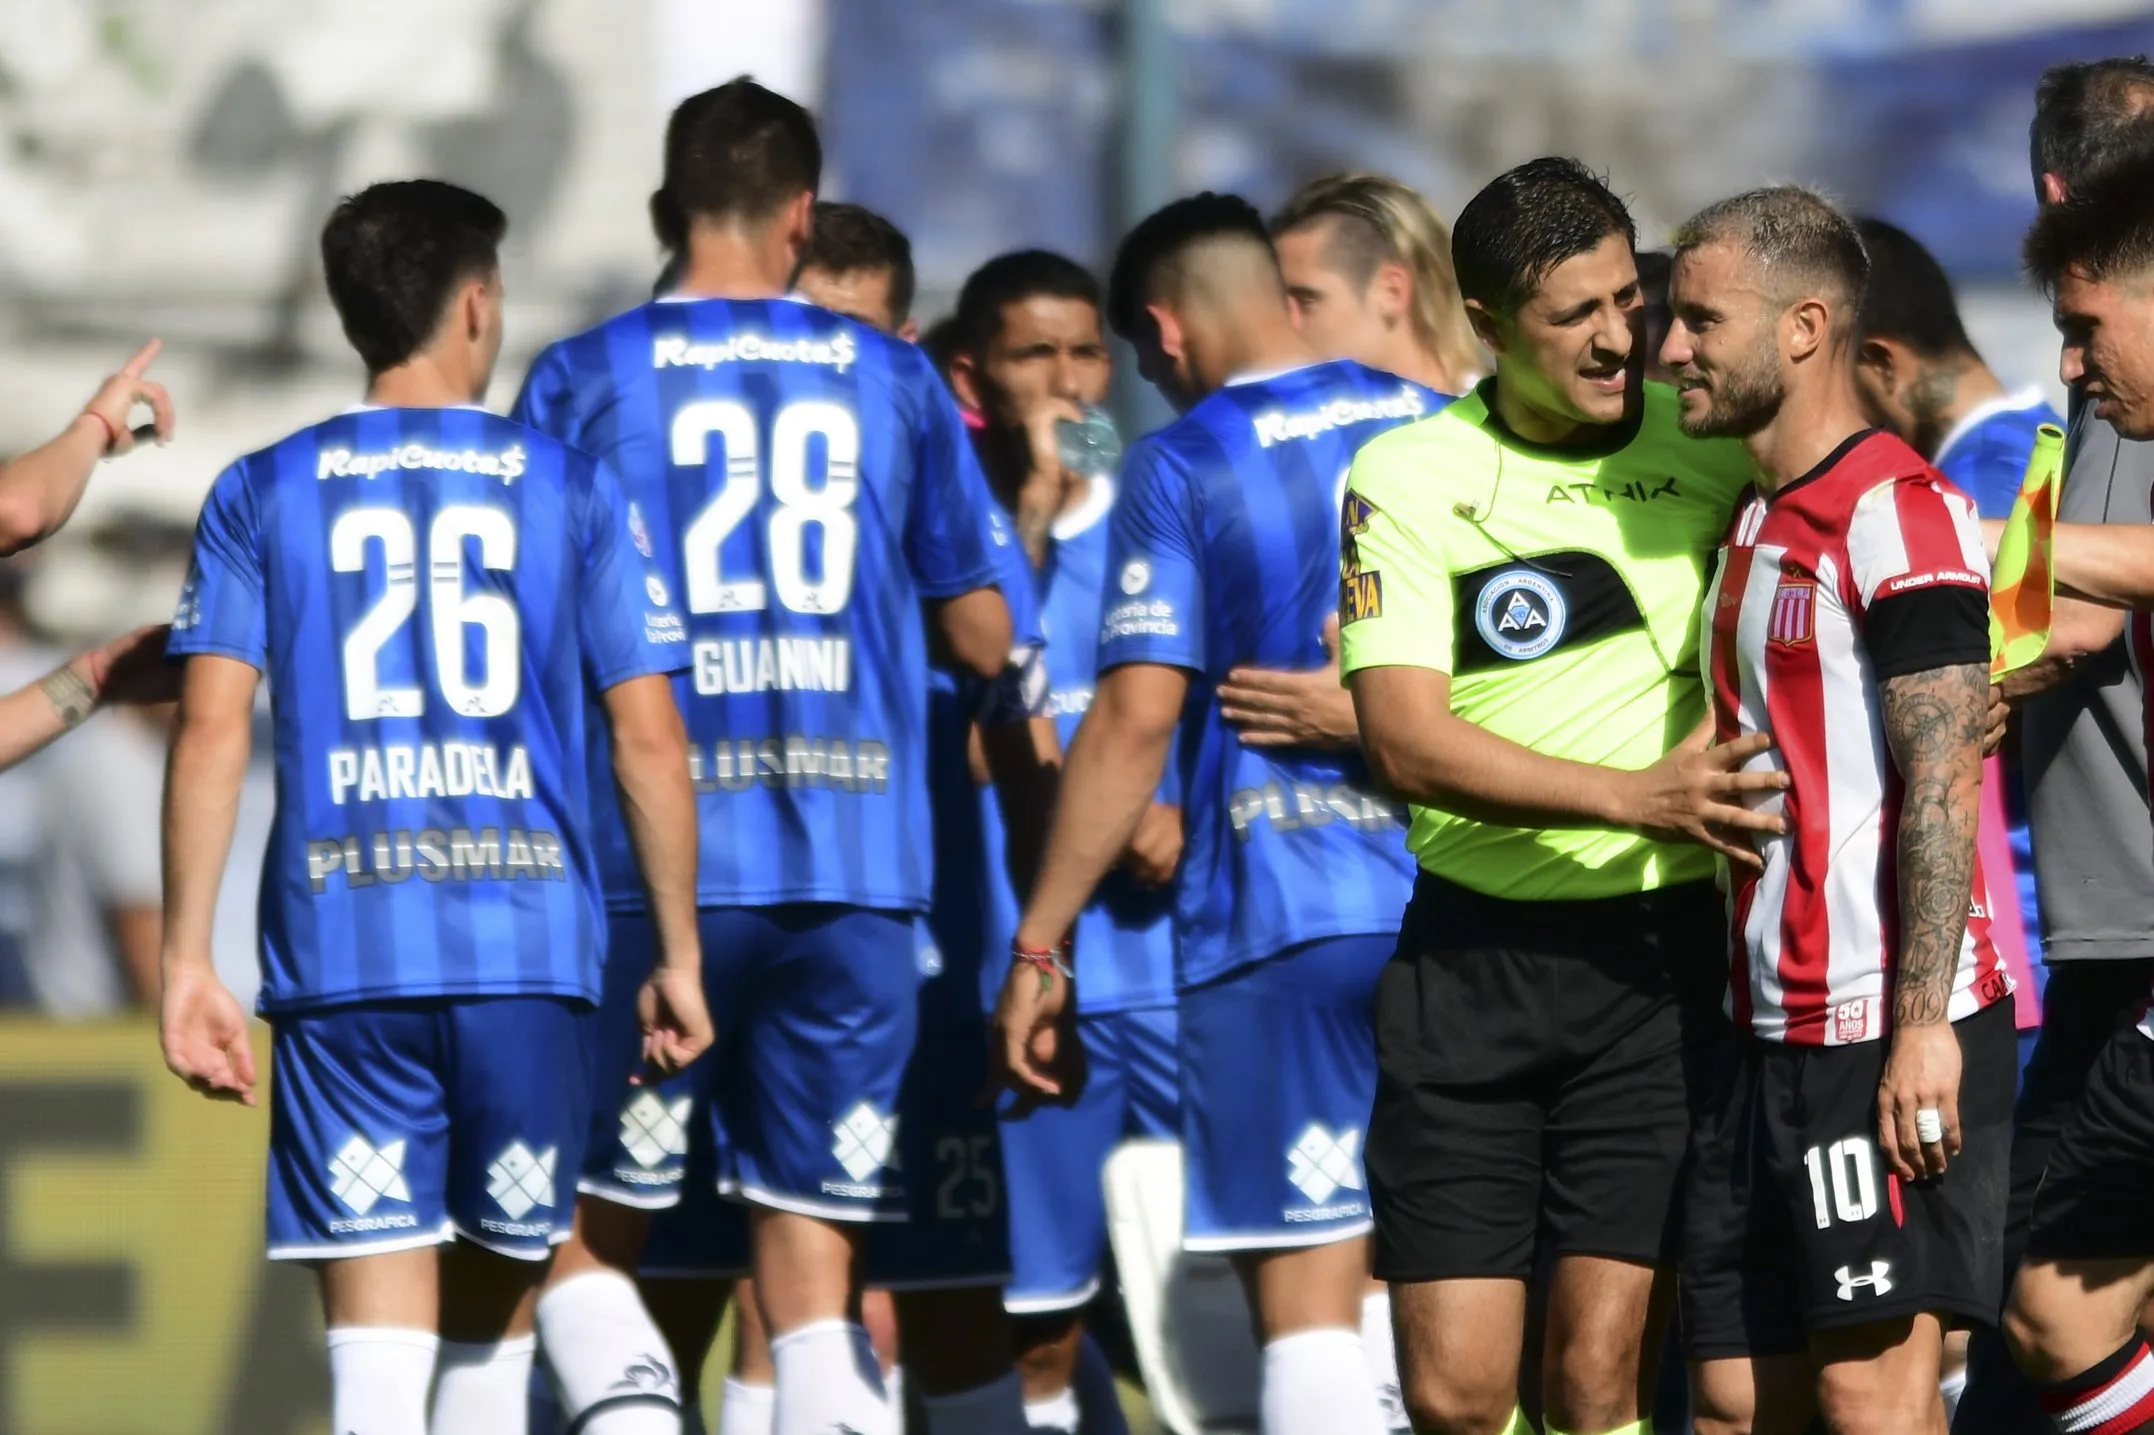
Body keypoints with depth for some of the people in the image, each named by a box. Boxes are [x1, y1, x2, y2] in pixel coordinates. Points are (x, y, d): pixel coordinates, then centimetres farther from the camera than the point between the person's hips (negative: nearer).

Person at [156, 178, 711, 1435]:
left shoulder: (265, 494, 6)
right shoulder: (571, 491, 6)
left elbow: (213, 731, -1)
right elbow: (650, 737, 3)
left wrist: (188, 961, 2)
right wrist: (679, 955, 11)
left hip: (342, 955, 0)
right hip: (529, 948, 0)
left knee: (377, 1322, -5)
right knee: (496, 1293, 17)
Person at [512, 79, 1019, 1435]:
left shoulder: (583, 381, 2)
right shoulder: (896, 380, 8)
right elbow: (983, 638, 11)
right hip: (858, 867, 2)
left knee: (586, 1234, 9)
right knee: (812, 1269, 4)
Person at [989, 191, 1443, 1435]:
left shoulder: (1182, 469, -5)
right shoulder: (1443, 432, 10)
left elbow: (1136, 716, -10)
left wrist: (1041, 941, -6)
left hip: (1279, 912, -5)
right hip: (1455, 900, 5)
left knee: (1305, 1283, -4)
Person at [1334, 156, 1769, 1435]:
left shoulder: (1715, 452, 2)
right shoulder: (1409, 479, -1)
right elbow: (1408, 742, -10)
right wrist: (1633, 797, -21)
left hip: (1663, 956, 0)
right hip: (1473, 957, 0)